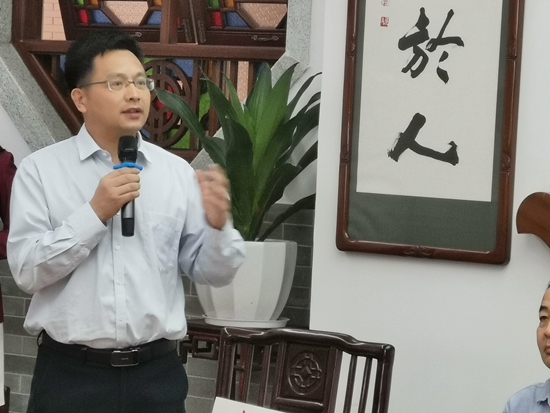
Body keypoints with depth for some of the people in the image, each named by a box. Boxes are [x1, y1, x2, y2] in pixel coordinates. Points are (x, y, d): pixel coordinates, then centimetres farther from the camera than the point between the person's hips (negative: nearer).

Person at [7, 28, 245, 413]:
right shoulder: (40, 169, -1)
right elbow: (26, 269, -8)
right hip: (69, 374, -2)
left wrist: (218, 225, -14)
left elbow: (212, 272, 5)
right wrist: (95, 213, -16)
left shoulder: (177, 172, 4)